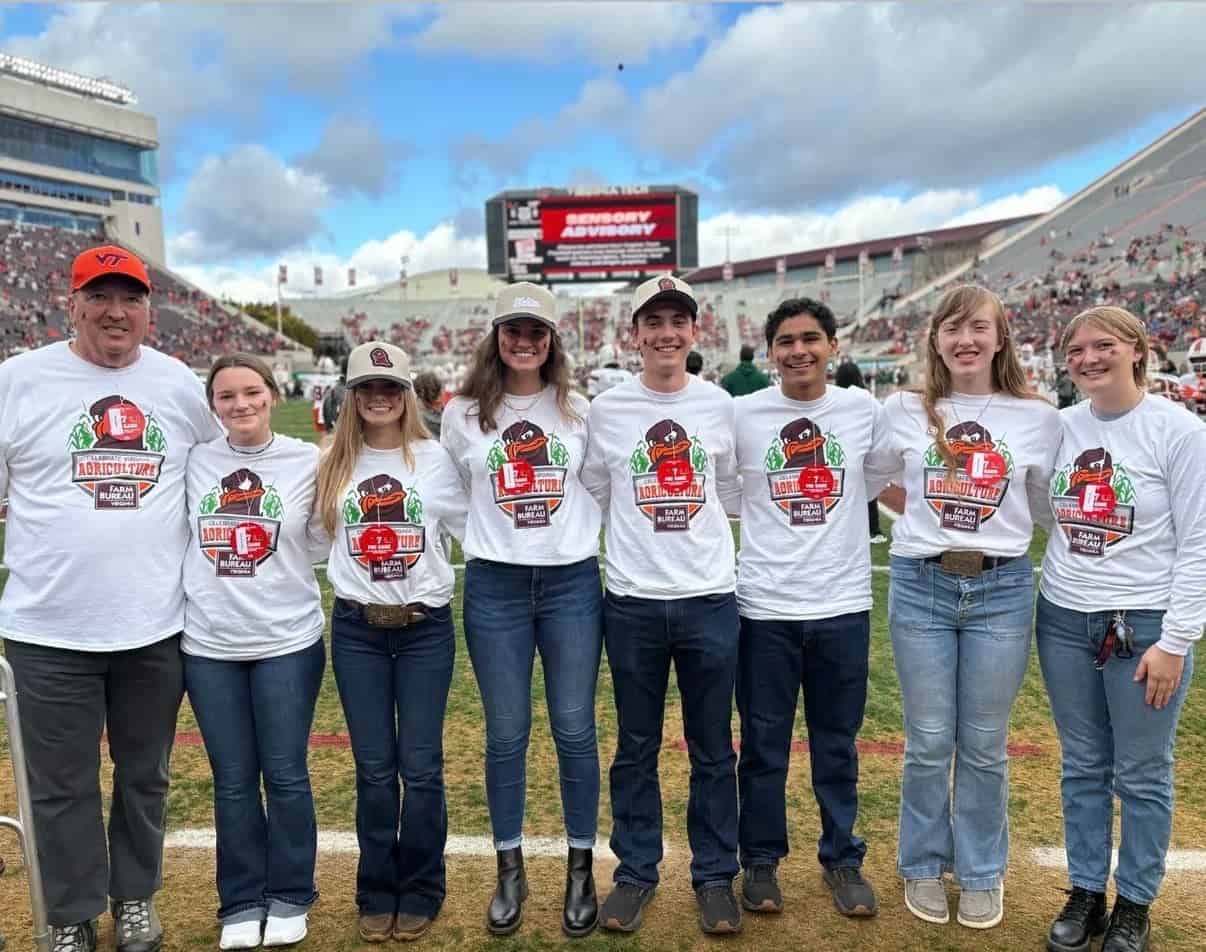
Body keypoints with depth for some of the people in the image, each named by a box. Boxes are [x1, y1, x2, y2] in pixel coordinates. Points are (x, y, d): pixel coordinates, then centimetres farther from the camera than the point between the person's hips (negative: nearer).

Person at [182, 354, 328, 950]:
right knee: (232, 781, 13)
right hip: (208, 645, 2)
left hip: (288, 642, -2)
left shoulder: (307, 461, -3)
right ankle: (241, 902, 29)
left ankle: (289, 897, 27)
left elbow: (319, 546, 0)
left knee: (286, 775, 8)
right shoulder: (194, 462, 2)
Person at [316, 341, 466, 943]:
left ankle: (420, 893, 22)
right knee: (374, 769, 8)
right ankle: (377, 894, 25)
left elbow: (473, 530, 2)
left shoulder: (434, 459, 0)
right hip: (356, 630, 2)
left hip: (426, 627, -1)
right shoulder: (334, 465, 6)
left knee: (421, 767, 3)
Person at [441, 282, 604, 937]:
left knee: (575, 730, 6)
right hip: (494, 588, 0)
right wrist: (487, 540, 9)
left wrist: (585, 538, 5)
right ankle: (510, 871, 25)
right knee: (505, 735, 8)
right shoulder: (464, 414, 4)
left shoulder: (579, 411, 4)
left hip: (573, 583, 0)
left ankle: (581, 870, 22)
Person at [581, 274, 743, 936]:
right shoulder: (606, 409, 0)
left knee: (713, 750, 11)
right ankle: (635, 872, 28)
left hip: (710, 600, 1)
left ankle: (715, 876, 27)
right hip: (632, 602, 0)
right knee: (635, 748, 12)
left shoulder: (719, 405, 3)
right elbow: (590, 497, 8)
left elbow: (731, 491, 12)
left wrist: (709, 547, 6)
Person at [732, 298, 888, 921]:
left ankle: (841, 858, 34)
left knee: (837, 746, 15)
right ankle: (760, 860, 30)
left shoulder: (864, 410, 1)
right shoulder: (742, 414, -3)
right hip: (764, 606, -1)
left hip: (843, 604, 1)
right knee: (763, 746, 11)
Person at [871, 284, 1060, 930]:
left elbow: (1052, 506, 14)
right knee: (928, 743, 9)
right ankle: (923, 866, 29)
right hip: (919, 586, 0)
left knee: (985, 745, 11)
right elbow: (863, 480, 13)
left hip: (1002, 589, 1)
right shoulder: (903, 411, 1)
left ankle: (981, 874, 31)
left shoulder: (1039, 418, 2)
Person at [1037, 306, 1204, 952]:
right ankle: (1086, 892, 30)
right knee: (1082, 767, 14)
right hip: (1064, 620, 4)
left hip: (1145, 625, -4)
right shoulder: (1060, 427, 3)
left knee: (1141, 775, 10)